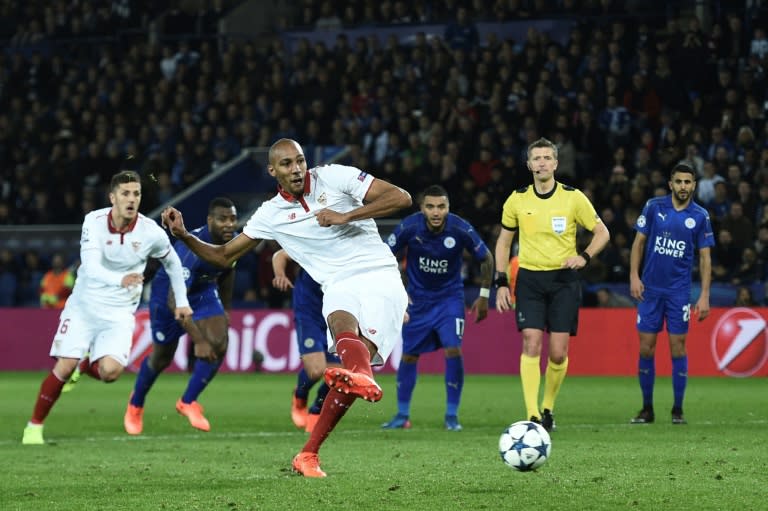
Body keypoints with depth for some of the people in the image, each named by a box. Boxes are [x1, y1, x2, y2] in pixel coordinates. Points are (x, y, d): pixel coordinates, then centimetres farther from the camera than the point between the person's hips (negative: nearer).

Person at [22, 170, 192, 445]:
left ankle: (86, 366, 18)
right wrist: (119, 280, -48)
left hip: (119, 313, 1)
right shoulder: (95, 221, -15)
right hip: (84, 305, -1)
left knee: (110, 371, -20)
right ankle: (34, 426, 8)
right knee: (64, 367, -12)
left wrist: (181, 301, 14)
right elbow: (91, 266, -29)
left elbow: (172, 262, 11)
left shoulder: (151, 231, -10)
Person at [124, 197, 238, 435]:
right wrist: (198, 340, -45)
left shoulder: (233, 242, -17)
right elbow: (174, 300, -42)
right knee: (161, 357, 11)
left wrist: (225, 313, 18)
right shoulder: (192, 247, -40)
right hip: (168, 293, -5)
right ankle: (136, 404, 42)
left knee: (219, 343, -18)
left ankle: (188, 402, 2)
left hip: (204, 292, 5)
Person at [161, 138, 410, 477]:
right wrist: (184, 236, 0)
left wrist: (346, 217, -13)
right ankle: (362, 376, -67)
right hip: (339, 286, 2)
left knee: (359, 356, -23)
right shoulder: (271, 214, 10)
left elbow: (401, 198, -4)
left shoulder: (334, 176, 1)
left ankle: (309, 454, -27)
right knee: (342, 323, -34)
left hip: (379, 275, -2)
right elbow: (223, 256, 18)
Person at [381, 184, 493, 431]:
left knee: (453, 350, -16)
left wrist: (484, 295, -1)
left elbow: (486, 259, -4)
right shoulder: (409, 227, -19)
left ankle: (452, 415, -5)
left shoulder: (460, 229, -21)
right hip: (417, 298, 1)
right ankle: (402, 415, 19)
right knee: (408, 355, 4)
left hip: (450, 297, -1)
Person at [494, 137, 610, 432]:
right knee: (531, 344, -14)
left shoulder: (573, 198, -2)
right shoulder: (517, 200, 3)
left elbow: (602, 232, 6)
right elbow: (503, 241, 13)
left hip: (563, 279, 0)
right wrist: (501, 282, 5)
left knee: (558, 353, -3)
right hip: (529, 278, 0)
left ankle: (548, 407, 19)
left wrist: (584, 257, -12)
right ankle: (532, 415, -17)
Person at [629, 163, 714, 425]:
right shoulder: (654, 206, 0)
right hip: (650, 289, 1)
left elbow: (705, 257, 3)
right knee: (646, 347, 1)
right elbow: (639, 241, 5)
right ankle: (647, 409, 11)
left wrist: (704, 296, -4)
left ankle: (678, 410, 8)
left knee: (678, 347, -2)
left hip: (679, 292, -1)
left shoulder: (700, 216, 0)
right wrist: (634, 276, -6)